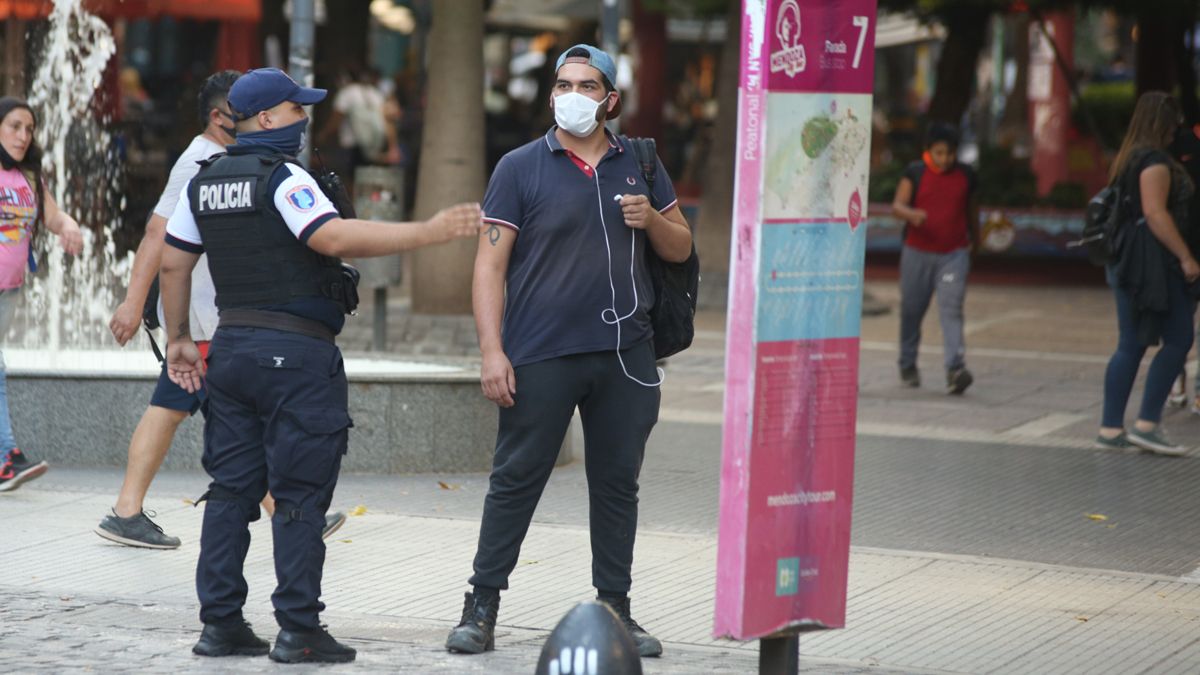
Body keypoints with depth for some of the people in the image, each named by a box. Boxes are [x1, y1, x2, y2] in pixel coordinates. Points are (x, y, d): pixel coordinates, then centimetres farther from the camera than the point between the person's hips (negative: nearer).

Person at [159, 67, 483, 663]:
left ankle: (220, 624, 9)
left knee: (231, 488, 9)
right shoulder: (283, 179, -13)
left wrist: (179, 338, 25)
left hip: (232, 346, 8)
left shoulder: (204, 183, 12)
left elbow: (172, 261, 16)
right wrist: (428, 232, -26)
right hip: (296, 352, -8)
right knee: (300, 495, -4)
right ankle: (299, 629, -4)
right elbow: (334, 238, -27)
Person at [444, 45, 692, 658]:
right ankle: (482, 608, 5)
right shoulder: (521, 167, 0)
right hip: (541, 355, -3)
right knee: (515, 481, -1)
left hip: (625, 354, 3)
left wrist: (652, 219, -6)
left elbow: (681, 249, 17)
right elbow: (490, 263, -4)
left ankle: (615, 608, 17)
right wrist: (492, 350, -13)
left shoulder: (639, 165, 12)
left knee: (617, 484, 9)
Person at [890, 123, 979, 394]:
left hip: (954, 255, 0)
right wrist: (911, 215, -33)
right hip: (917, 252, 0)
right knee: (912, 310, 8)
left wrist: (975, 237, 35)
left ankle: (955, 368, -22)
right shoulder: (915, 173, -1)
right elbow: (897, 206, -11)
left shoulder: (966, 176, 6)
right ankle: (908, 366, 25)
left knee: (951, 310, -13)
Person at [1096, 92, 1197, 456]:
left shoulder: (1127, 158, 17)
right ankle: (1147, 424, -10)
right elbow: (1155, 213, -21)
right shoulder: (1155, 160, -13)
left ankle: (1111, 429, 8)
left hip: (1128, 260, 10)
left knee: (1131, 345, 9)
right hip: (1152, 261, -10)